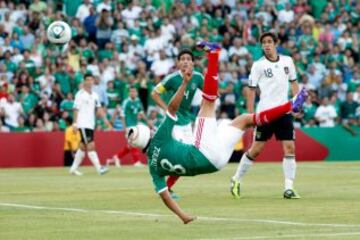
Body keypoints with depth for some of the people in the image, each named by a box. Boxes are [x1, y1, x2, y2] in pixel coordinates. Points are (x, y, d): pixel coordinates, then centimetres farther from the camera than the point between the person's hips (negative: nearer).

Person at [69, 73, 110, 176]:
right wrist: (75, 123, -14)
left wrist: (105, 119, -1)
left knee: (83, 147, 10)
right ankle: (99, 168, -17)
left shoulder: (94, 95, 12)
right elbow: (76, 109, -9)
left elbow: (98, 108, 12)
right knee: (91, 146, -13)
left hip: (91, 125, 7)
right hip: (83, 124, -7)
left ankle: (74, 168, 18)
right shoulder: (80, 94, -7)